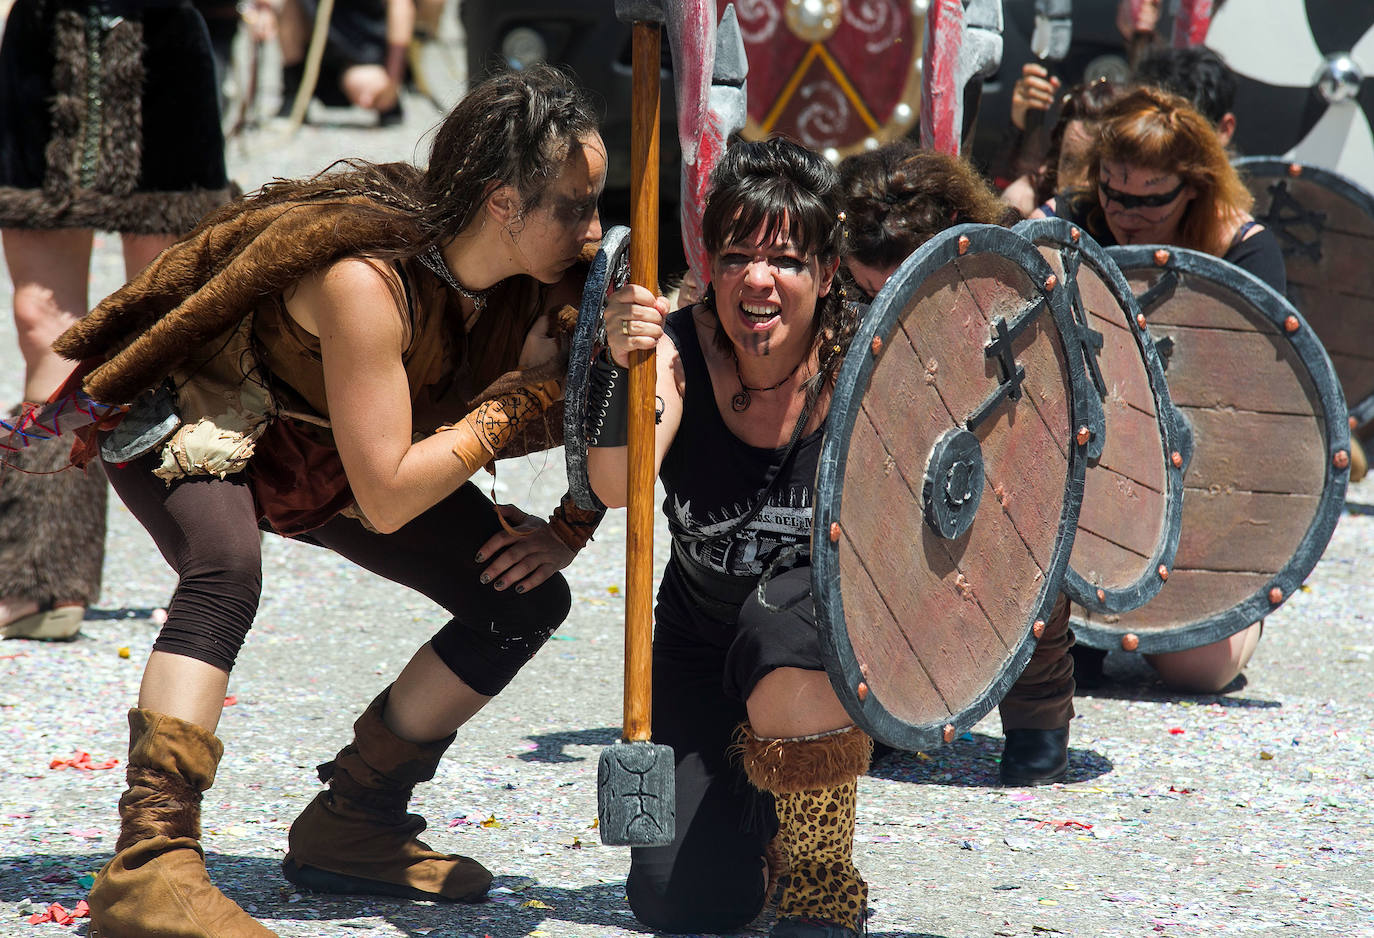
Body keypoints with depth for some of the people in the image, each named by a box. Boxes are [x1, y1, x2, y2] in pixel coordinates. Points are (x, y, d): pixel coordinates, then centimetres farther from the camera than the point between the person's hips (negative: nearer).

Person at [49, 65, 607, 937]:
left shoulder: (534, 284, -17)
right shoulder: (366, 280, -39)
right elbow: (386, 498, -37)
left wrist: (569, 528, -17)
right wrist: (523, 399, -33)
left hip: (325, 459, 8)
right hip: (191, 419, -7)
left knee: (527, 599, -3)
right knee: (227, 572, -39)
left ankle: (351, 826, 7)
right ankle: (149, 861, -42)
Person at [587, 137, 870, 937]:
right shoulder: (681, 348, -15)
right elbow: (616, 484, -31)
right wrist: (622, 367, -45)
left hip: (840, 614, -2)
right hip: (703, 636, 2)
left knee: (783, 628, -41)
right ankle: (766, 815, 31)